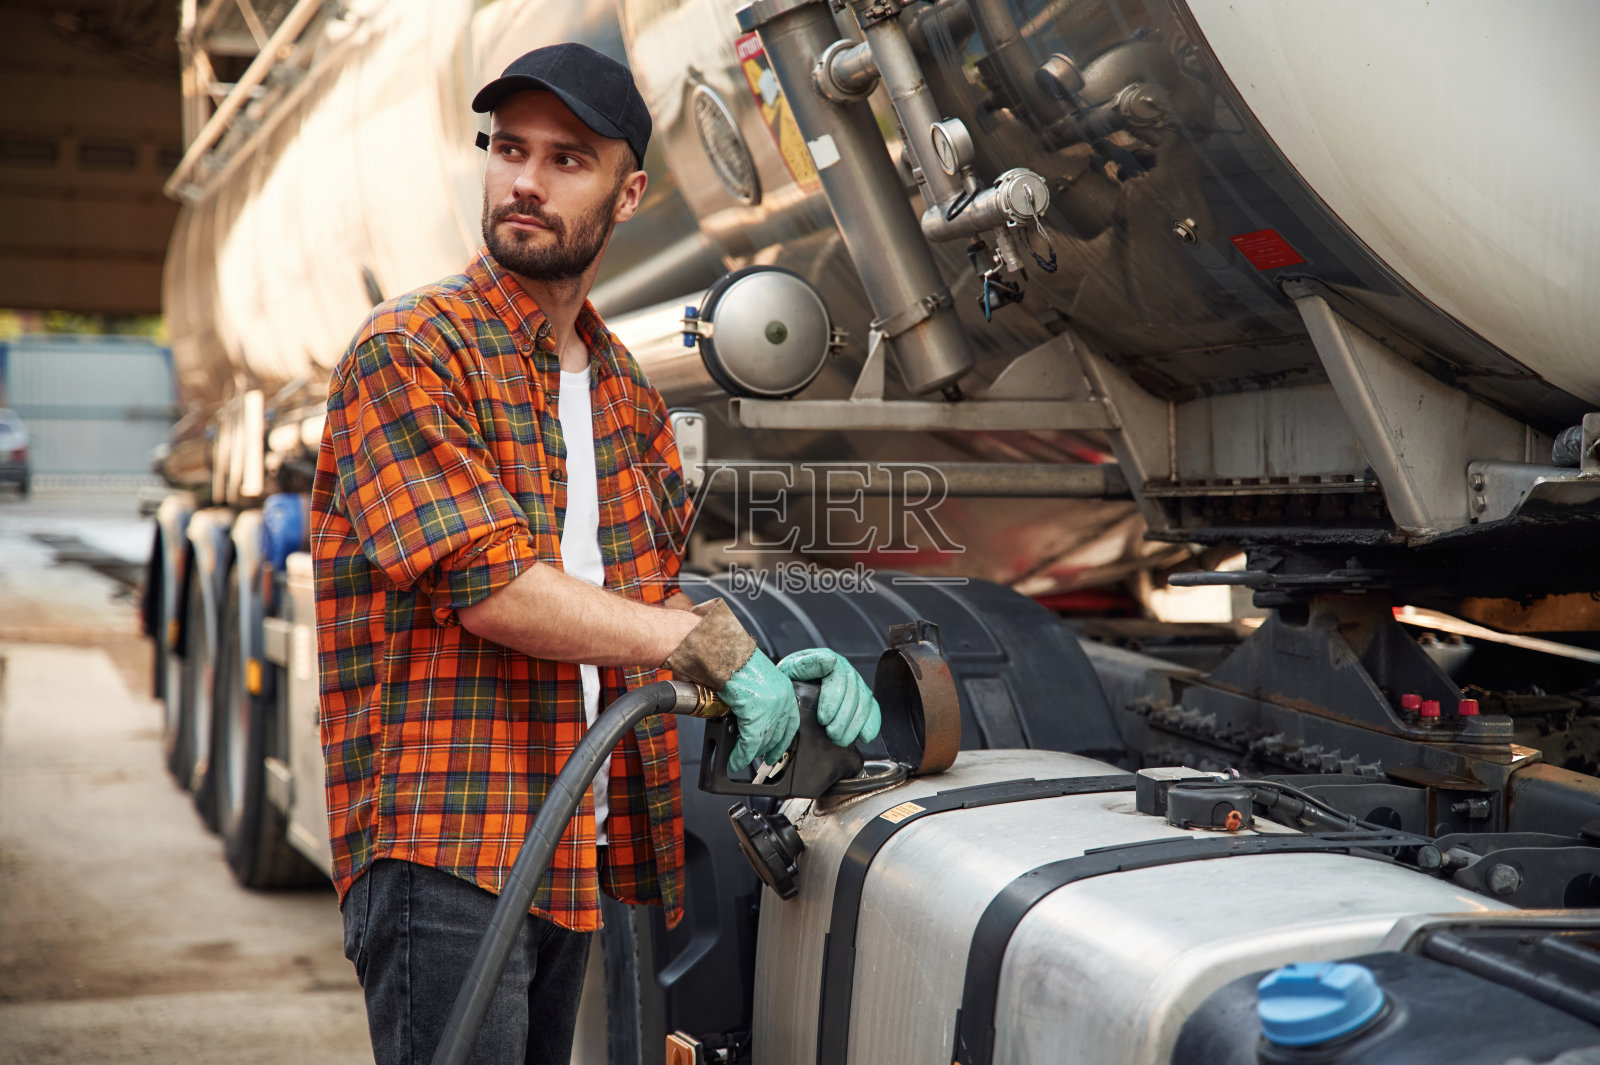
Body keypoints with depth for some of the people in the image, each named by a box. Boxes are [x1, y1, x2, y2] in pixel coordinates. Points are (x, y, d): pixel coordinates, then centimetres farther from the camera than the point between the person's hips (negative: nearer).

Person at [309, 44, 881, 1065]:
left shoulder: (626, 389, 16)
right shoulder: (407, 353, -8)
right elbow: (489, 588, -19)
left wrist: (773, 675, 0)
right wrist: (713, 643, -17)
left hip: (577, 847, 8)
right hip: (442, 843, -8)